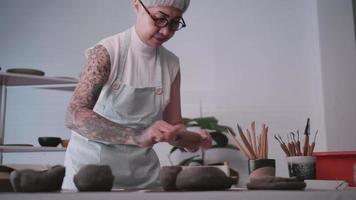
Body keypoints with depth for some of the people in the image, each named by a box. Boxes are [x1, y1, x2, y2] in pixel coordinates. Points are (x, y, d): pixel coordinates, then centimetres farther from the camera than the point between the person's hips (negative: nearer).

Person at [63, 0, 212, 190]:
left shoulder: (171, 64, -1)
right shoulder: (106, 51, -14)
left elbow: (174, 128, 2)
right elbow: (74, 116, -25)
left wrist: (193, 139, -20)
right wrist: (137, 137, -37)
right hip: (91, 169, -4)